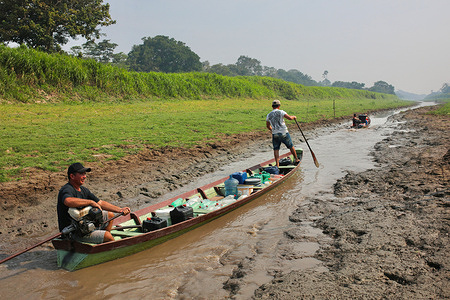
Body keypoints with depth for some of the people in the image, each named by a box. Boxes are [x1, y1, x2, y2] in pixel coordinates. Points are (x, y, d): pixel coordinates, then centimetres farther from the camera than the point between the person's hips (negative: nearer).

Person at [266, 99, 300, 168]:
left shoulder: (269, 115, 7)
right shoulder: (281, 112, -7)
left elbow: (268, 126, 19)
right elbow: (289, 118, -18)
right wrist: (293, 117, 4)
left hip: (275, 135, 3)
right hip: (284, 134, -2)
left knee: (276, 149, 8)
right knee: (291, 146, 15)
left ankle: (277, 164, -1)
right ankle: (296, 159, 30)